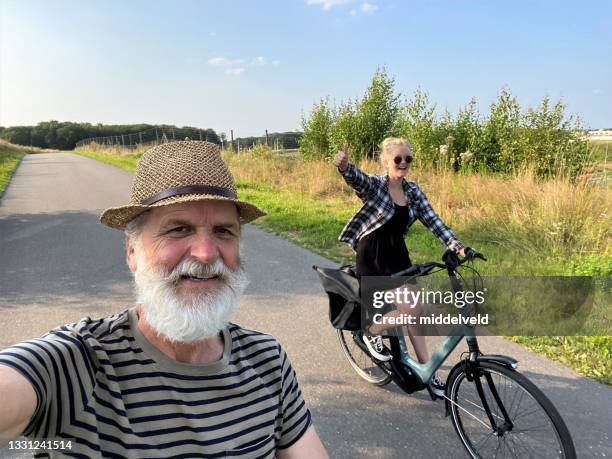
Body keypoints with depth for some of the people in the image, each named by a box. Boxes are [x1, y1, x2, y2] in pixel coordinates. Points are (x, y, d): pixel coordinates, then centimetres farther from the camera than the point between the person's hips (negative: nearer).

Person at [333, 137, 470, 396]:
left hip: (398, 255, 6)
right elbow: (356, 178, -33)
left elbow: (433, 220, -2)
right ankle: (372, 333, 17)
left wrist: (456, 246, -14)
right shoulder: (374, 185, -12)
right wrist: (343, 165, -57)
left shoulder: (412, 191, 4)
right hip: (372, 258, -6)